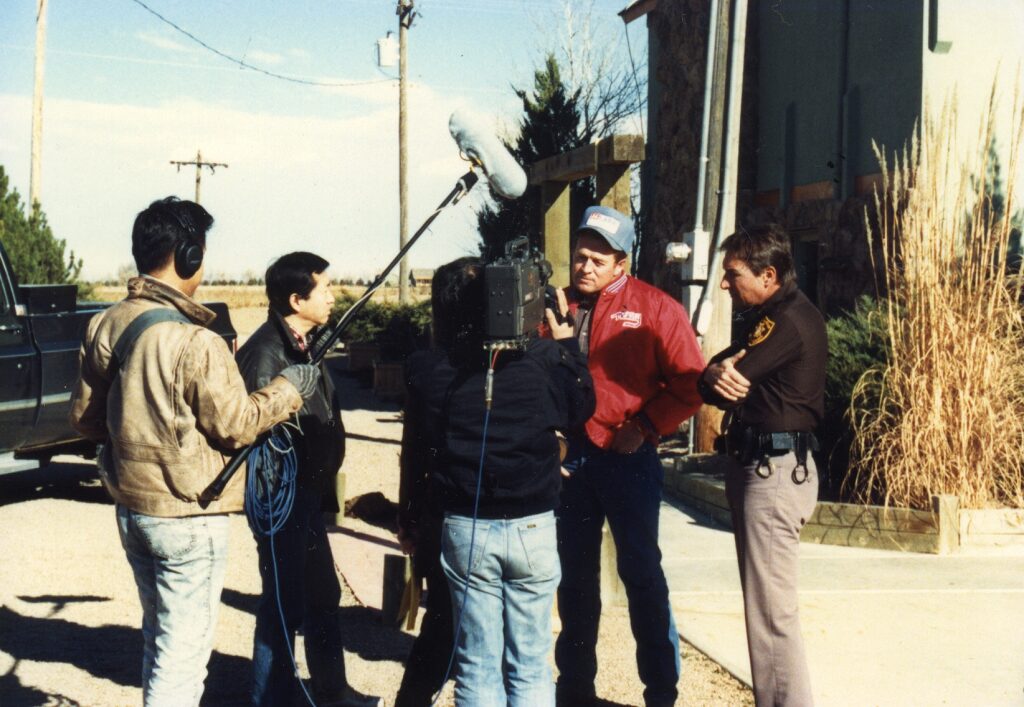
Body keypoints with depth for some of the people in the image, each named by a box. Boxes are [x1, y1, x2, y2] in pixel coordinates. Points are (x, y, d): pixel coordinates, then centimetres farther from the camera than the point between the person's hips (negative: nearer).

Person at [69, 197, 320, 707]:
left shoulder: (105, 326, 0)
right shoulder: (195, 343, -22)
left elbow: (84, 417, 9)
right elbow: (234, 425, -13)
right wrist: (289, 389, 0)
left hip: (131, 507, 8)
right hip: (188, 517, -8)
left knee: (159, 635, 22)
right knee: (184, 651, 2)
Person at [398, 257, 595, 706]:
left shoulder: (427, 369, -5)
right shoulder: (541, 357, -8)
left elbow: (415, 453, 3)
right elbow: (580, 409, 10)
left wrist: (410, 520, 16)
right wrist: (566, 345, 20)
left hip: (464, 529, 1)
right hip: (533, 528, -1)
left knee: (476, 665, 10)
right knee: (530, 666, 9)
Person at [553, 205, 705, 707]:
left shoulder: (656, 309, -6)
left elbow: (688, 384, -7)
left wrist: (646, 428, -13)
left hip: (627, 457, -4)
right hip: (570, 455, 4)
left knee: (642, 573, 2)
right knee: (575, 573, 14)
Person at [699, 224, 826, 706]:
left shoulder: (788, 321, -18)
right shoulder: (771, 315, 16)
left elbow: (721, 379, -22)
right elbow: (713, 378, 8)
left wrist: (717, 373, 1)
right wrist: (717, 375, -15)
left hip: (774, 472, -11)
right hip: (761, 467, 11)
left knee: (771, 613, -7)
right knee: (765, 607, 16)